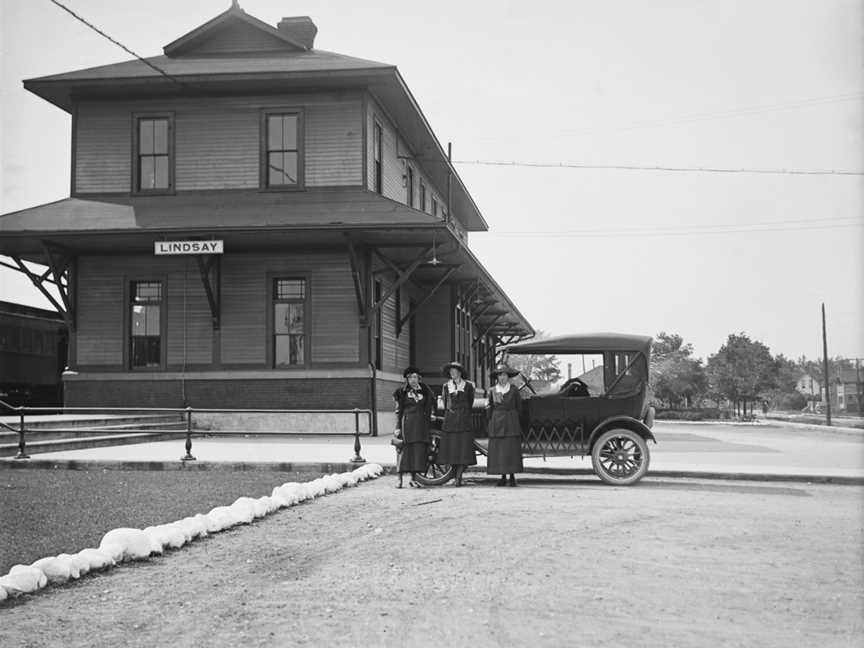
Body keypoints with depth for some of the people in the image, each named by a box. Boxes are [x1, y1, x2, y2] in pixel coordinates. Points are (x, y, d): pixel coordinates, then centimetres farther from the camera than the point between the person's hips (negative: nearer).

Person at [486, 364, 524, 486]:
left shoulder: (514, 390, 2)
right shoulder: (492, 391, 6)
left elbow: (519, 406, 8)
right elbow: (490, 408, 11)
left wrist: (511, 417, 4)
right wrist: (489, 424, 8)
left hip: (511, 423, -2)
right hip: (496, 423, 2)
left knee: (512, 449, -4)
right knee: (498, 450, 0)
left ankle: (512, 476, 3)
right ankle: (503, 477, 7)